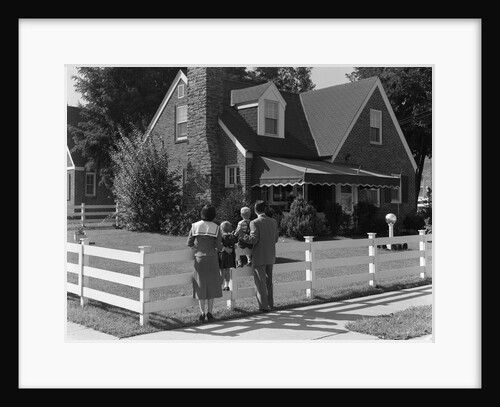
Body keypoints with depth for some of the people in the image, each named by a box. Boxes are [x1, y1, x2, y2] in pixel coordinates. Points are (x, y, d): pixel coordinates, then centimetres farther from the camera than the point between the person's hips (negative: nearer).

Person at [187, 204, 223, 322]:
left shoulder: (195, 226, -2)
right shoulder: (216, 227, -6)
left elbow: (189, 243, -2)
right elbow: (219, 247, -9)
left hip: (199, 259, 1)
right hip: (212, 259, -1)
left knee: (200, 285, 9)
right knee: (211, 285, 9)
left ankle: (202, 313, 8)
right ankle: (210, 312, 8)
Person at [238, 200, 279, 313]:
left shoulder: (254, 223, -14)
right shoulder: (273, 222, 3)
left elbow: (254, 239, -19)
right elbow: (276, 239, 6)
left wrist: (242, 237, -7)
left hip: (259, 257, -6)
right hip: (271, 257, 6)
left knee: (260, 283, 4)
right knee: (269, 281, 19)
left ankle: (264, 306, 6)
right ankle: (270, 304, 26)